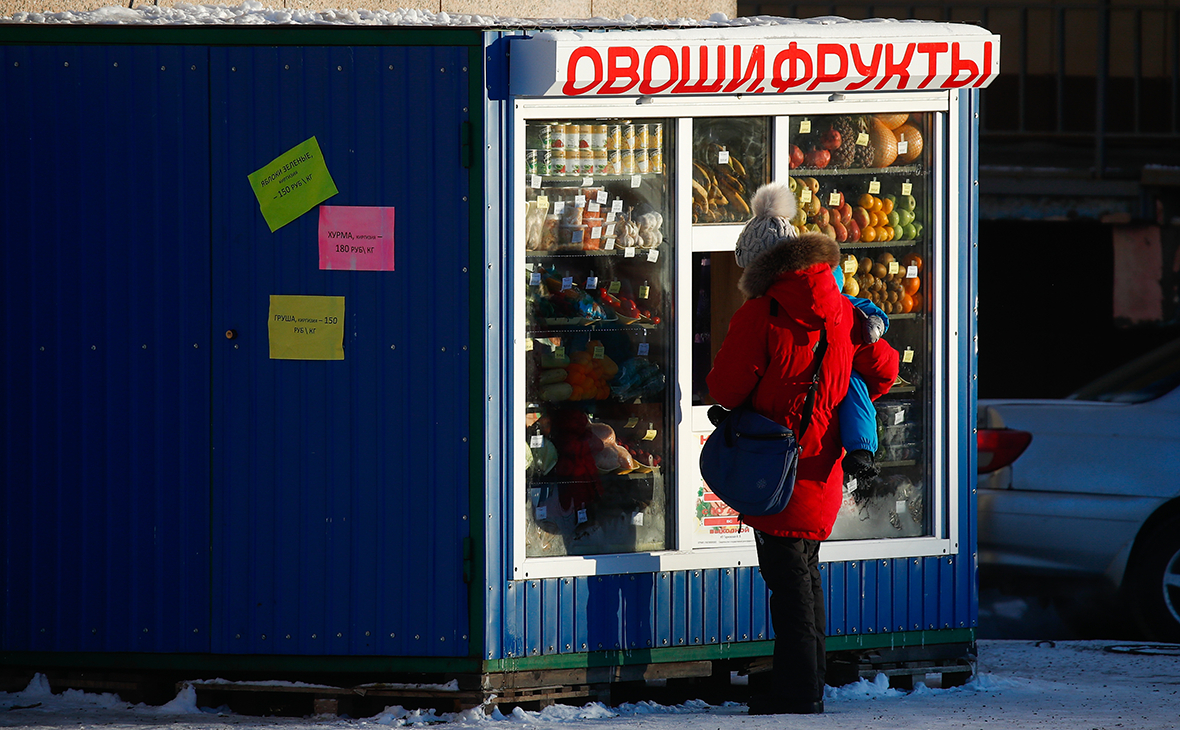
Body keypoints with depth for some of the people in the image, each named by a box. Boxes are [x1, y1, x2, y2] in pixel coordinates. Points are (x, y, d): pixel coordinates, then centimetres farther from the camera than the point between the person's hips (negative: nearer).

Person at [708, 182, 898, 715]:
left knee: (788, 578, -3)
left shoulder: (760, 316, -15)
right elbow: (882, 368, 14)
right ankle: (811, 687, 21)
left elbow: (725, 389, -13)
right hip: (823, 467, 7)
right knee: (806, 574, 17)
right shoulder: (842, 311, 5)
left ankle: (796, 692, -2)